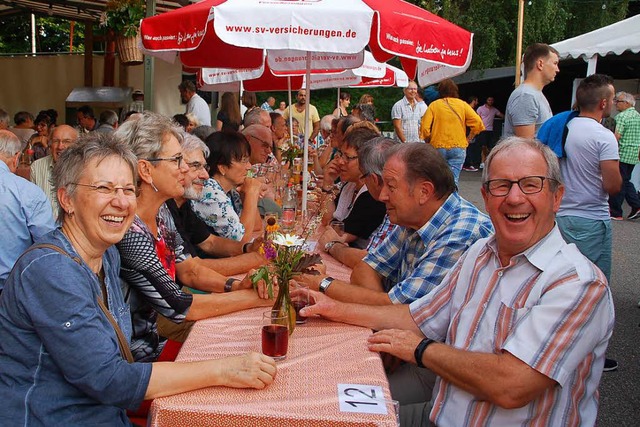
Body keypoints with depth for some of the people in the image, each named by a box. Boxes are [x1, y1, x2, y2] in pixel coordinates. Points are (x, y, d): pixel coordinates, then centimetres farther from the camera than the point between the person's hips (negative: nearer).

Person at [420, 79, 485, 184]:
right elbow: (477, 123, -6)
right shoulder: (462, 104, 4)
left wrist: (429, 141, 8)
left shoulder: (434, 105, 1)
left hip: (438, 147, 0)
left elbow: (424, 127, -7)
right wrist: (468, 139, 7)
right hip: (458, 147, 0)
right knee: (453, 180, 0)